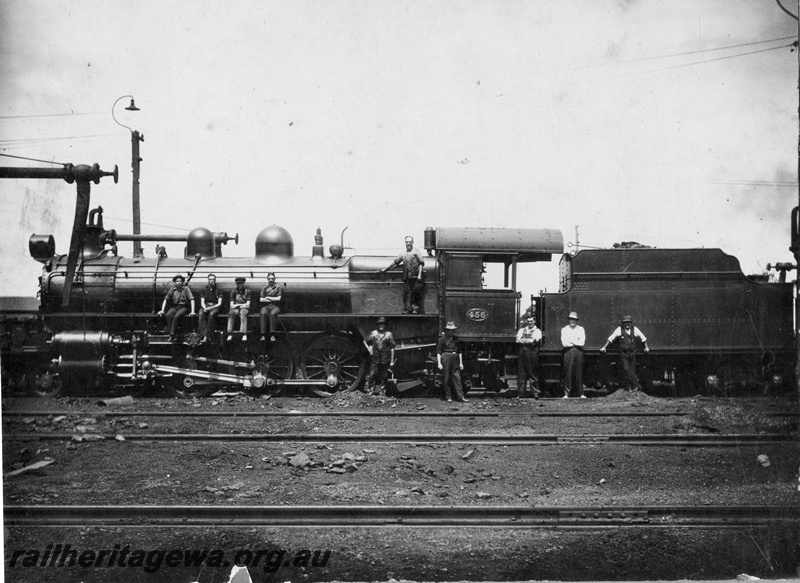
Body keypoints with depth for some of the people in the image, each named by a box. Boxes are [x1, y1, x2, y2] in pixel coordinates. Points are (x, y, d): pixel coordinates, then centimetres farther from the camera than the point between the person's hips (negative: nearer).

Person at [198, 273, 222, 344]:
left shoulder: (218, 290, 7)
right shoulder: (204, 290, 14)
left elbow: (219, 303, 0)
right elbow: (202, 303, 9)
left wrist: (210, 308, -15)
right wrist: (205, 308, -14)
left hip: (215, 307, -2)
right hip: (205, 306, 2)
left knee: (211, 314, -37)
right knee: (201, 314, -33)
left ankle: (207, 336, -41)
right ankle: (204, 335, -44)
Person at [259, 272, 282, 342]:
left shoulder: (278, 288, 9)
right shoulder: (264, 288, 14)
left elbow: (278, 298, -3)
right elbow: (261, 299, 3)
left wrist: (267, 297, 1)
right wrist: (273, 299, -2)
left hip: (275, 307, -1)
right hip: (265, 306, 1)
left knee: (273, 313, -37)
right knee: (263, 314, -34)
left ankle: (272, 335, -40)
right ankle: (263, 335, -39)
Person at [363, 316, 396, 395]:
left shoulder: (389, 335, 2)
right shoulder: (373, 333, 6)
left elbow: (392, 348, 3)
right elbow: (365, 341, 20)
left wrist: (392, 361, 0)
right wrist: (369, 350, 4)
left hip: (385, 359, -1)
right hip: (375, 358, 1)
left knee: (383, 376, 4)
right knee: (372, 375, -4)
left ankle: (382, 391, 13)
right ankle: (370, 390, 4)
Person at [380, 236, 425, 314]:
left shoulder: (416, 252, 3)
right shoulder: (403, 254, 17)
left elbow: (421, 263, -3)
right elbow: (395, 262, 22)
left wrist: (419, 275, -13)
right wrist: (385, 270, 22)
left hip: (415, 278, -4)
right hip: (406, 278, 4)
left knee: (416, 295, -4)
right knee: (406, 296, 3)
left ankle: (415, 309, 1)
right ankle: (407, 311, 7)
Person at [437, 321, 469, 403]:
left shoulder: (455, 339, 14)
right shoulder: (442, 339, 0)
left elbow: (459, 352, 19)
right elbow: (438, 352, -3)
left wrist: (461, 363, 14)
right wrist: (439, 363, -10)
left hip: (455, 359, 4)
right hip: (445, 358, -4)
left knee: (457, 378, 0)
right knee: (446, 379, 0)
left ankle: (460, 397, -2)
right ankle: (448, 397, 9)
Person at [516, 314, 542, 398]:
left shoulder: (537, 331, 7)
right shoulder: (522, 330, 19)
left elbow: (533, 340, -7)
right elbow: (518, 340, 4)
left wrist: (523, 340, 0)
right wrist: (528, 341, -6)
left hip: (532, 353, -3)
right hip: (522, 353, 3)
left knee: (533, 374, -4)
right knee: (521, 373, 1)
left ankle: (535, 393, 0)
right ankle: (520, 393, 4)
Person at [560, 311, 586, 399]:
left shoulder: (581, 329, 12)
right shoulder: (564, 329, 11)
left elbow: (582, 342, 0)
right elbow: (564, 343, -2)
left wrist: (571, 341, -3)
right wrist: (576, 342, -2)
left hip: (579, 352, 1)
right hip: (568, 351, -1)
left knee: (579, 373, -1)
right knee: (568, 373, -5)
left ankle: (580, 393, 3)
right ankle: (566, 393, -3)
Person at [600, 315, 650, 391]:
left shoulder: (635, 329, -2)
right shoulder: (619, 330, -6)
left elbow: (643, 339, 10)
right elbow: (610, 339, -1)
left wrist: (646, 347, 3)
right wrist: (604, 347, -6)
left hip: (632, 353, 1)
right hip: (623, 353, -1)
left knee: (632, 370, 3)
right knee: (626, 369, -14)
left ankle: (631, 387, 12)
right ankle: (636, 385, -11)